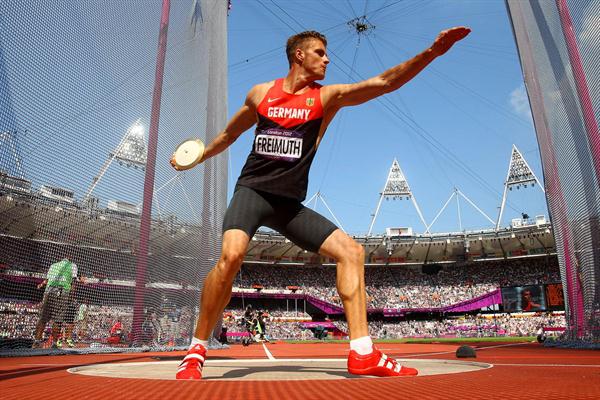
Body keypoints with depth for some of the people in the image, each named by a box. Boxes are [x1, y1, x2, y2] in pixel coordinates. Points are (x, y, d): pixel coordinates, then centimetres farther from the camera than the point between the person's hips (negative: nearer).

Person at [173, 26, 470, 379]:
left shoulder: (328, 96, 6)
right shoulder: (261, 93, 7)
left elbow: (383, 83, -7)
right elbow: (229, 134, 24)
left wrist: (432, 52, -15)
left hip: (291, 203, 3)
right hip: (252, 191, -2)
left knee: (351, 251, -10)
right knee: (231, 255, -29)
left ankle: (363, 353, -5)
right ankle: (197, 350, -8)